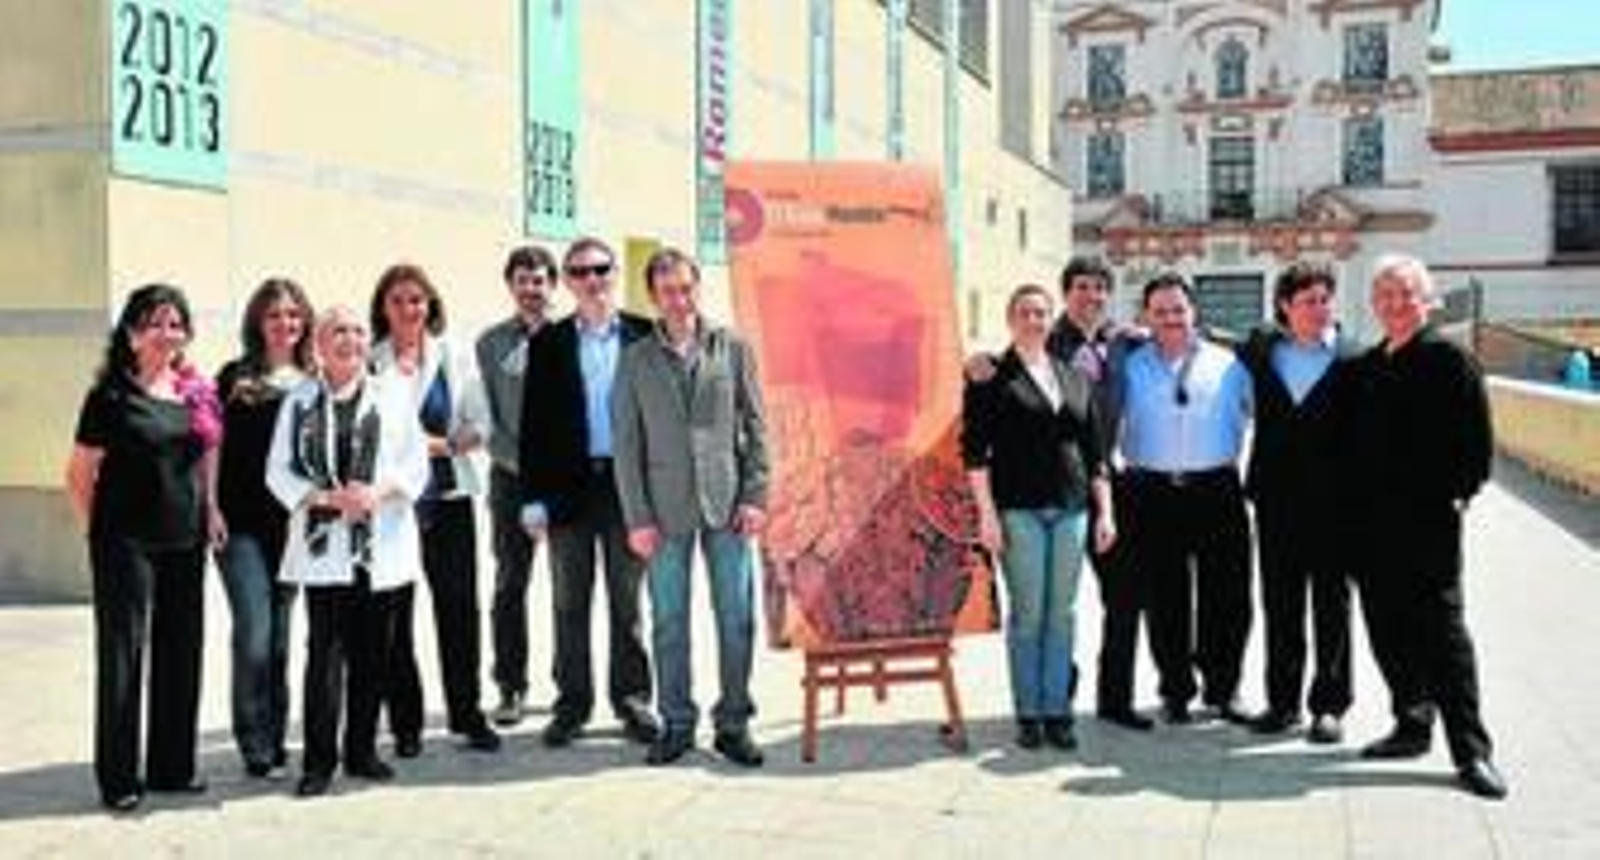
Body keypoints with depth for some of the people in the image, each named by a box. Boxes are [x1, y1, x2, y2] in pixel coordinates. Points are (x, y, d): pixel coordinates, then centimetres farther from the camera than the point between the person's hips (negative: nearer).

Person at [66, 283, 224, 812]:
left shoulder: (198, 392, 8)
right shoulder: (111, 396, -6)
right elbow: (79, 476, -4)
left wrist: (209, 508, 10)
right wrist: (98, 532, -4)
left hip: (185, 541, 5)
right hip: (127, 544, -5)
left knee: (181, 652, 10)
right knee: (122, 654, 1)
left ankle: (173, 766, 23)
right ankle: (118, 778, 10)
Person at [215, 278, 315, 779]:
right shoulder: (235, 378, 3)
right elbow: (213, 447, 2)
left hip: (293, 525, 3)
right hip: (243, 526, -3)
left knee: (280, 637, 10)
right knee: (254, 636, -8)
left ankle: (276, 738, 21)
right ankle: (255, 746, 3)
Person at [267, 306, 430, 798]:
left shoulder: (393, 396, 9)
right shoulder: (300, 401, 6)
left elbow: (416, 464, 6)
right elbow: (279, 472, 3)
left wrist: (379, 491, -12)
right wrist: (328, 498, -12)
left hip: (383, 545, 2)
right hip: (325, 548, -2)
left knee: (374, 655, 7)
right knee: (326, 654, -5)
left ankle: (362, 751, 20)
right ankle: (319, 761, 3)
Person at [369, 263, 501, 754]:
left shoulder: (454, 357, 9)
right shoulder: (368, 362, 3)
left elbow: (480, 424, 7)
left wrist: (443, 444, -9)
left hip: (447, 494, 1)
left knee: (459, 604, 1)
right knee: (394, 611, 2)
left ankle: (468, 714, 12)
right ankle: (405, 723, 13)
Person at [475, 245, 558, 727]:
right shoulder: (492, 343, 8)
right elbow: (485, 420, 4)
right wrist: (522, 464, -7)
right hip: (512, 477, 1)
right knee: (510, 584, 3)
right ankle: (511, 687, 12)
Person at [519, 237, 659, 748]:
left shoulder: (644, 336, 4)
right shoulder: (548, 343, 6)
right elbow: (533, 423, 3)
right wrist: (534, 497, -3)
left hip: (629, 484, -1)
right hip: (568, 488, 1)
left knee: (628, 601, 7)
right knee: (569, 604, 7)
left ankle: (632, 699, 17)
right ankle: (572, 703, 16)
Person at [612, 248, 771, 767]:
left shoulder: (733, 348, 5)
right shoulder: (635, 360, 5)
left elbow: (756, 426, 6)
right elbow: (626, 443, 3)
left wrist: (756, 496, -3)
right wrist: (637, 517, -3)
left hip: (726, 504, 0)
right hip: (666, 508, 0)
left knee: (737, 618, 2)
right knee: (669, 622, 5)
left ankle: (733, 723, 14)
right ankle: (677, 724, 18)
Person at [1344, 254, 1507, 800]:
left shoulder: (1449, 360, -4)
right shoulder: (1366, 368, 14)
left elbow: (1477, 441, -6)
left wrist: (1457, 495, -10)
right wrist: (1356, 508, 10)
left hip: (1429, 521, -6)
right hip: (1374, 523, 6)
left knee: (1442, 630, -5)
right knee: (1388, 630, 11)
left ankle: (1470, 750, 1)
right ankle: (1413, 726, 25)